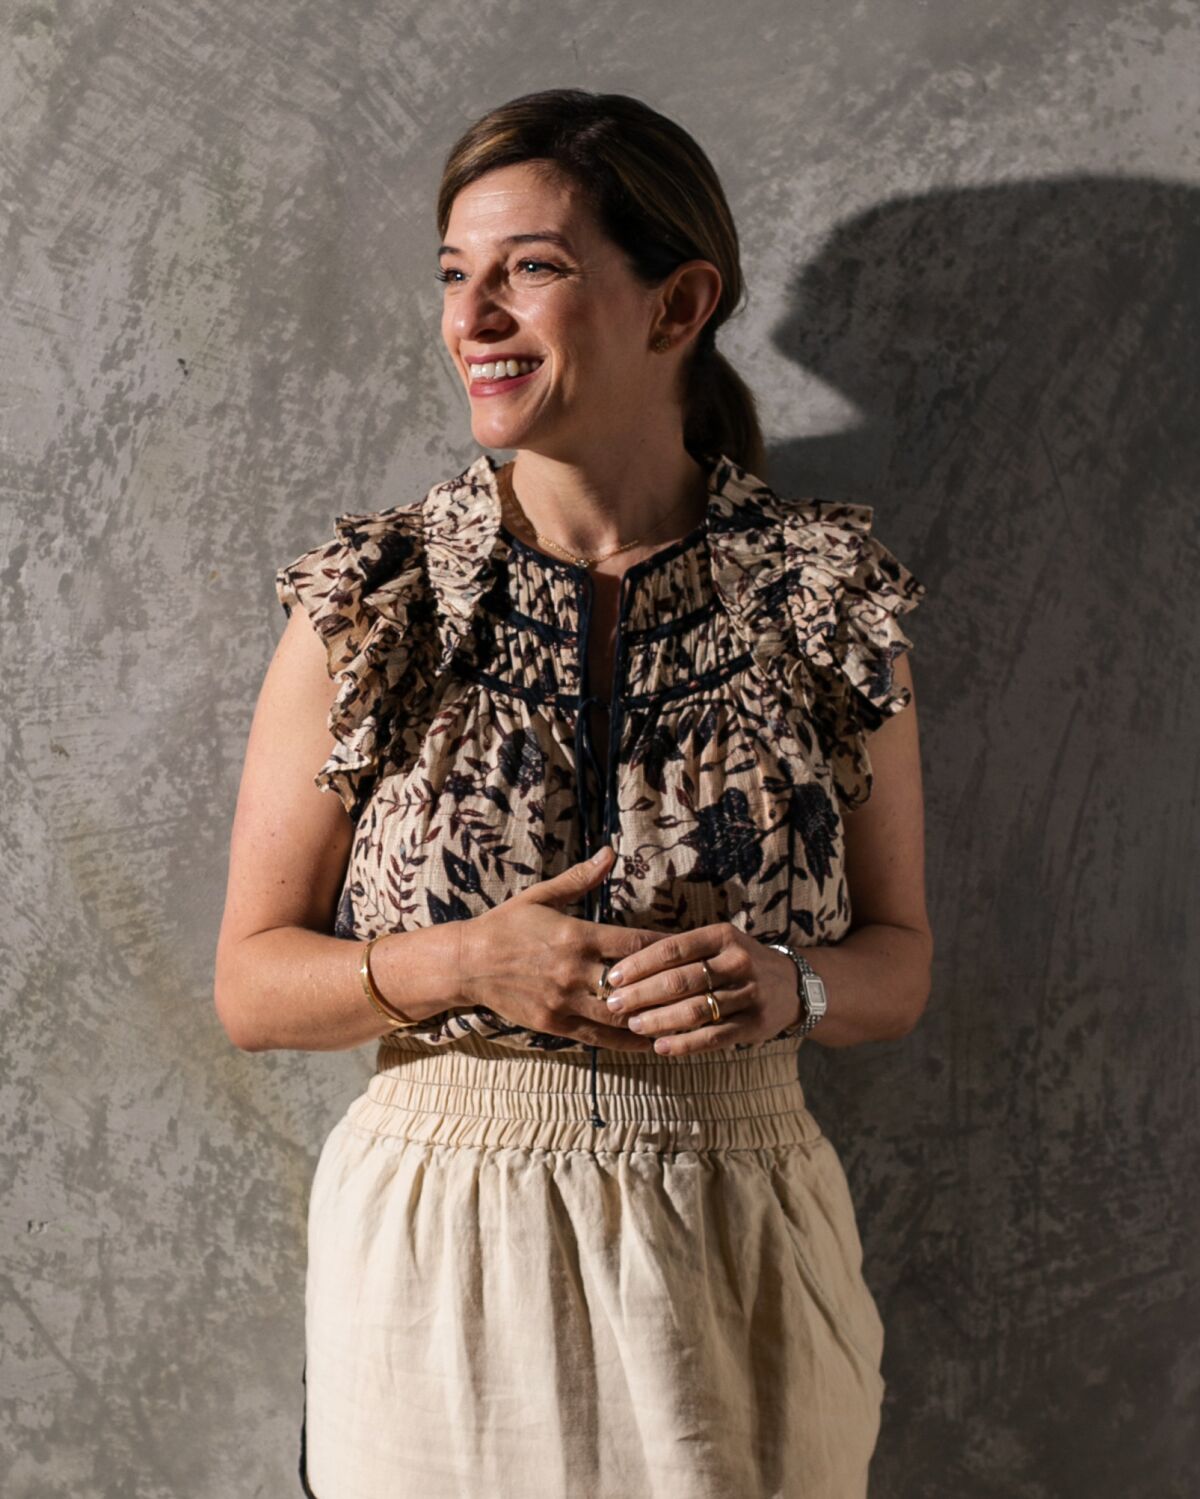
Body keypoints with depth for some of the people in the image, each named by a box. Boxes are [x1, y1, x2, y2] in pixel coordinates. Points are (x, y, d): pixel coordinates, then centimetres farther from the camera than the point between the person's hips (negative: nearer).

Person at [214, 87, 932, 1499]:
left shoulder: (829, 597, -2)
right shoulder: (366, 601, -4)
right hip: (441, 1255, 0)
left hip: (740, 1264, 1)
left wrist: (787, 988, -16)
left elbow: (898, 962, 5)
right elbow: (252, 983, -1)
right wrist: (460, 966, -18)